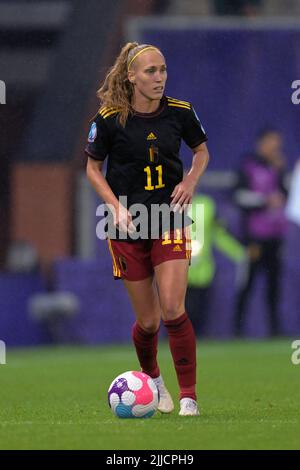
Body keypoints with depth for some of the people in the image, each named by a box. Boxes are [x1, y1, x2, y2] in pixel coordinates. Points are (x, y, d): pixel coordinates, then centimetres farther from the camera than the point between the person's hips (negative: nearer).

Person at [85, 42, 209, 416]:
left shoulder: (180, 112, -4)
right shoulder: (109, 119, -9)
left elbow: (201, 150, 14)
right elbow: (93, 168, 3)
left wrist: (191, 181, -4)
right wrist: (117, 207, -10)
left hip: (170, 219, 0)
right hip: (128, 225, 0)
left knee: (172, 309, -15)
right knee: (148, 321, 4)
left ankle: (189, 396, -5)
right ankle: (152, 379, 34)